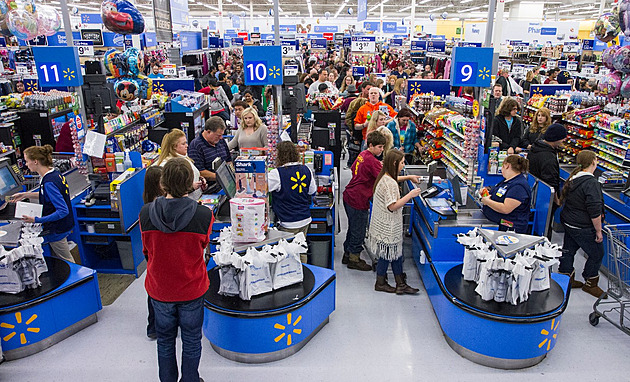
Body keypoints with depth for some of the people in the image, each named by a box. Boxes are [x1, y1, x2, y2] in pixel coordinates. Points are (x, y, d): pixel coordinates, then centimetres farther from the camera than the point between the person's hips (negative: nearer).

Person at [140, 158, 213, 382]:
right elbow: (203, 246, -5)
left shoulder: (146, 213, -17)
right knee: (191, 340, 20)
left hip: (159, 289, 2)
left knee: (165, 340, 24)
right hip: (192, 289, -2)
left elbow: (147, 250, -3)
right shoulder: (203, 215, -23)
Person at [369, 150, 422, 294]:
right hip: (387, 227, -10)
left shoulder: (384, 178, 7)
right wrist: (410, 195, -21)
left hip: (383, 225, 10)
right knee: (386, 254, 6)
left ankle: (400, 284, 23)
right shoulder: (390, 183, -24)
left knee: (396, 253, 15)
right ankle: (380, 283, 22)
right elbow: (392, 206, -24)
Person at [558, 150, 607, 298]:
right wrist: (598, 231, -15)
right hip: (583, 228, -9)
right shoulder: (591, 183, -24)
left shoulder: (573, 178, 4)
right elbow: (595, 211, -24)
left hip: (568, 223, 9)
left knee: (569, 250, 18)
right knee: (597, 253, 8)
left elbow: (565, 199, 16)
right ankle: (590, 284, 21)